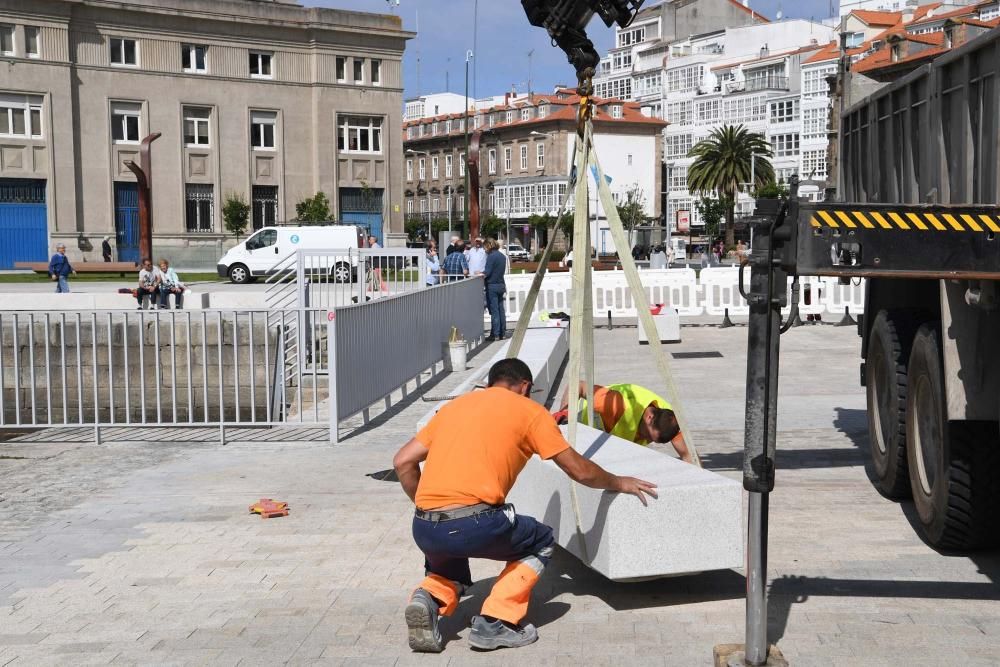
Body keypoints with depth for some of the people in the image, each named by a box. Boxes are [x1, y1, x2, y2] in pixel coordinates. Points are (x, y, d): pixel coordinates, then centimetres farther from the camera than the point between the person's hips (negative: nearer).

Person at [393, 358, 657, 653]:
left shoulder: (455, 405, 24)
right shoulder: (528, 410, 11)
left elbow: (402, 462, 20)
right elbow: (580, 471, 14)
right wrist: (618, 482, 32)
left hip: (424, 529, 5)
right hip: (475, 524, -5)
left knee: (447, 570, 36)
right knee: (541, 542, 24)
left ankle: (429, 599, 3)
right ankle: (496, 623, 8)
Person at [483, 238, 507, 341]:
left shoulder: (491, 256, -14)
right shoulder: (502, 256, 11)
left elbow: (487, 272, -16)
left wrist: (481, 273, 3)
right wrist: (484, 273, 15)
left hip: (492, 285, -8)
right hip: (501, 284, 8)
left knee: (494, 310, -4)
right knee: (501, 309, 11)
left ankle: (495, 334, -3)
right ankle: (502, 333, 14)